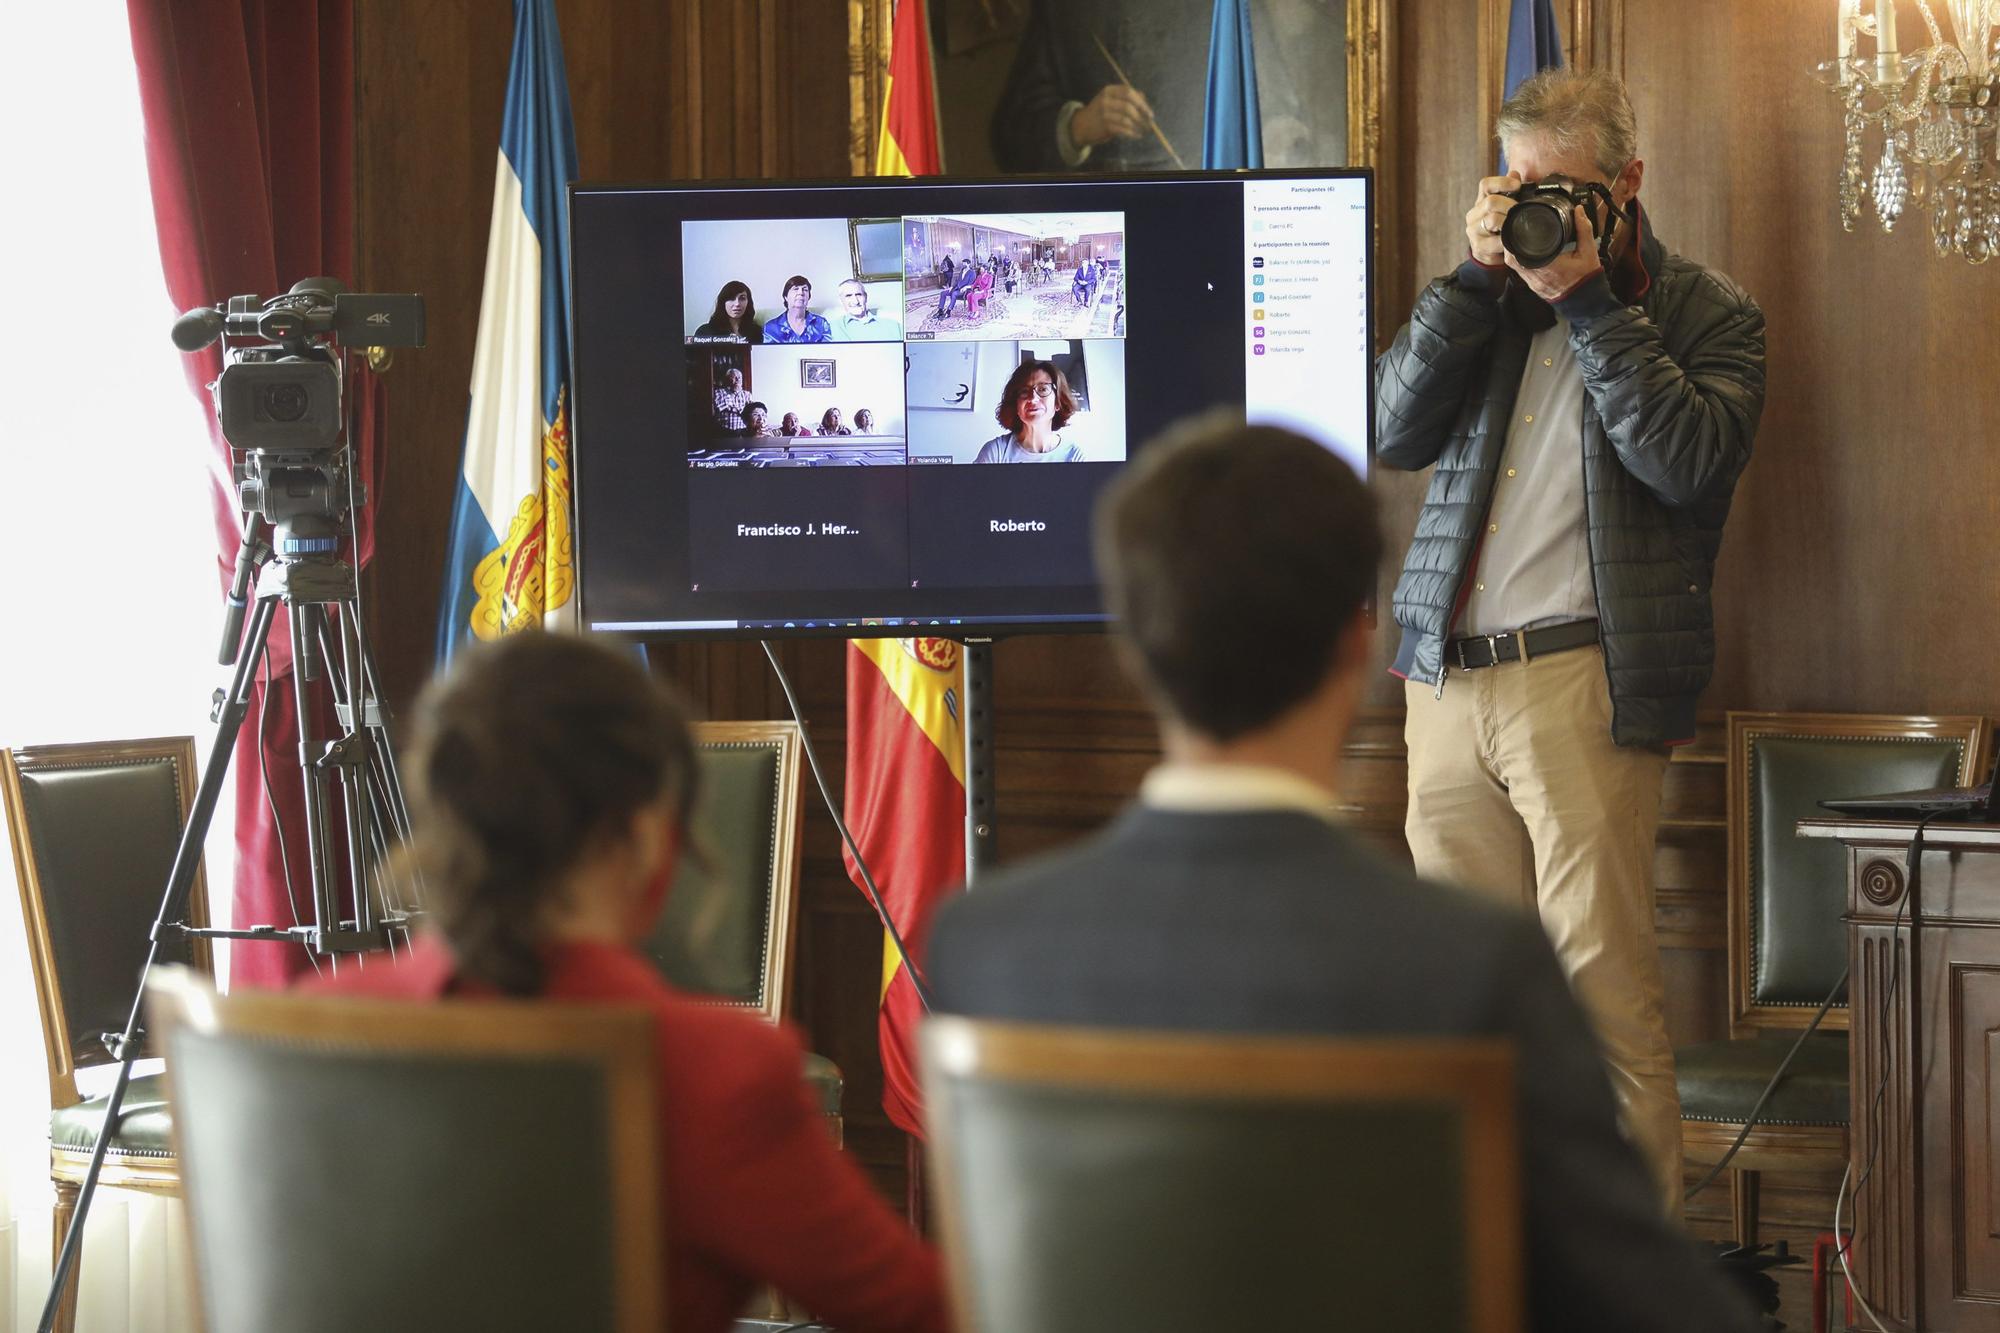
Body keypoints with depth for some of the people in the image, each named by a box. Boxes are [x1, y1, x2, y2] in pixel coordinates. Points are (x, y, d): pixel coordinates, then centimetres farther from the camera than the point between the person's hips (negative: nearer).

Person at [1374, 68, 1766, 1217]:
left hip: (1581, 679, -4)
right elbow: (1397, 432, 6)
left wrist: (1584, 298, -10)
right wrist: (1479, 276, -1)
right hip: (1448, 678, 4)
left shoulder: (1708, 313, 7)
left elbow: (1689, 458, -11)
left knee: (1604, 986, -8)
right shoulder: (1492, 300, 18)